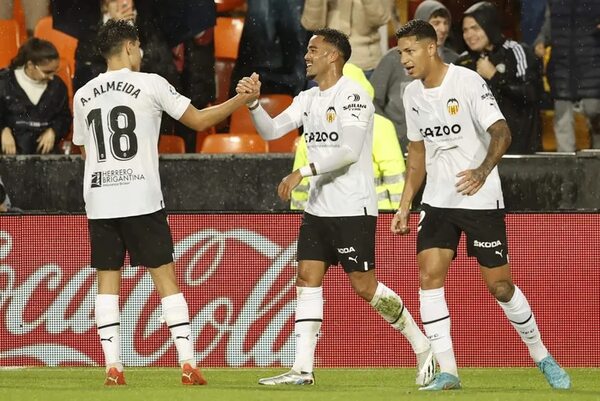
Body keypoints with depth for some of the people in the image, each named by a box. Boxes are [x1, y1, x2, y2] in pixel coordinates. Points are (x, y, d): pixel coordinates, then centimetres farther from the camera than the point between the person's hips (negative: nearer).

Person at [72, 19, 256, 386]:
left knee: (108, 283, 6)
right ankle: (188, 365, -4)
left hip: (98, 201, 3)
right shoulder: (149, 84, -2)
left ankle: (113, 367, -1)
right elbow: (199, 120, 1)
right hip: (141, 199, -3)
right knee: (166, 279, 1)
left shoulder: (83, 96, 10)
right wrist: (241, 99, 12)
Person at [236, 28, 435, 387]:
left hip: (354, 209, -8)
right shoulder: (307, 99, 13)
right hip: (318, 207, 8)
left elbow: (350, 151, -23)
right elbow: (270, 131, 8)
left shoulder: (353, 95, -13)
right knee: (307, 279, -1)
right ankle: (303, 369, -2)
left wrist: (303, 172, -25)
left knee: (364, 286, -6)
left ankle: (423, 347, 9)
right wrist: (253, 102, -9)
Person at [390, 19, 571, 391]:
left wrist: (483, 170, -40)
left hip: (481, 200, -6)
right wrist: (405, 205, 15)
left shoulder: (468, 82, -14)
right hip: (438, 202, 6)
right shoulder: (413, 94, 7)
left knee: (500, 286, -2)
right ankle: (447, 372, -7)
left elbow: (501, 132, -23)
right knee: (429, 277, -10)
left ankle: (542, 357, 20)